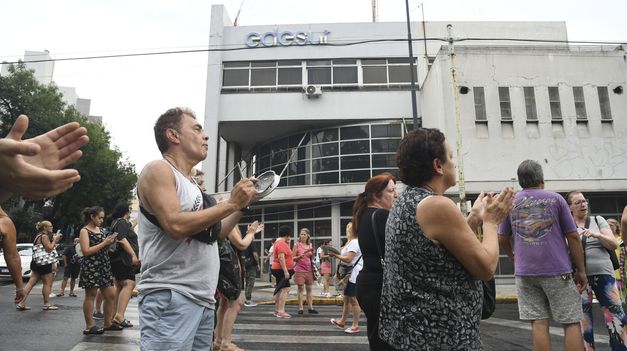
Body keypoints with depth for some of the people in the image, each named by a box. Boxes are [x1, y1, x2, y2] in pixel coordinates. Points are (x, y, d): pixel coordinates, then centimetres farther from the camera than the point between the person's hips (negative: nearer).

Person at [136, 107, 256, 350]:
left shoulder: (192, 184, 18)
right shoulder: (157, 170, -7)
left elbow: (212, 234, 22)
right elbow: (176, 225, -22)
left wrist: (242, 205, 12)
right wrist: (230, 203, -15)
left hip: (204, 299, 8)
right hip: (170, 296, -8)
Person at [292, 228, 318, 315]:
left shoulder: (310, 245, 9)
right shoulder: (297, 245, -2)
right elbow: (292, 258, -4)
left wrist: (312, 253, -4)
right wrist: (300, 256, -19)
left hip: (309, 269, 4)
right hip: (300, 270, -4)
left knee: (309, 289, 6)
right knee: (301, 289, 0)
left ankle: (310, 308, 10)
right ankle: (300, 308, 5)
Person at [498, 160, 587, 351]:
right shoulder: (555, 198, 0)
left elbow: (502, 238, 10)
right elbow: (573, 237, -1)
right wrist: (581, 270, 6)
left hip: (524, 272, 2)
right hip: (557, 270, -2)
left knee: (539, 323, 4)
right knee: (571, 322, 6)